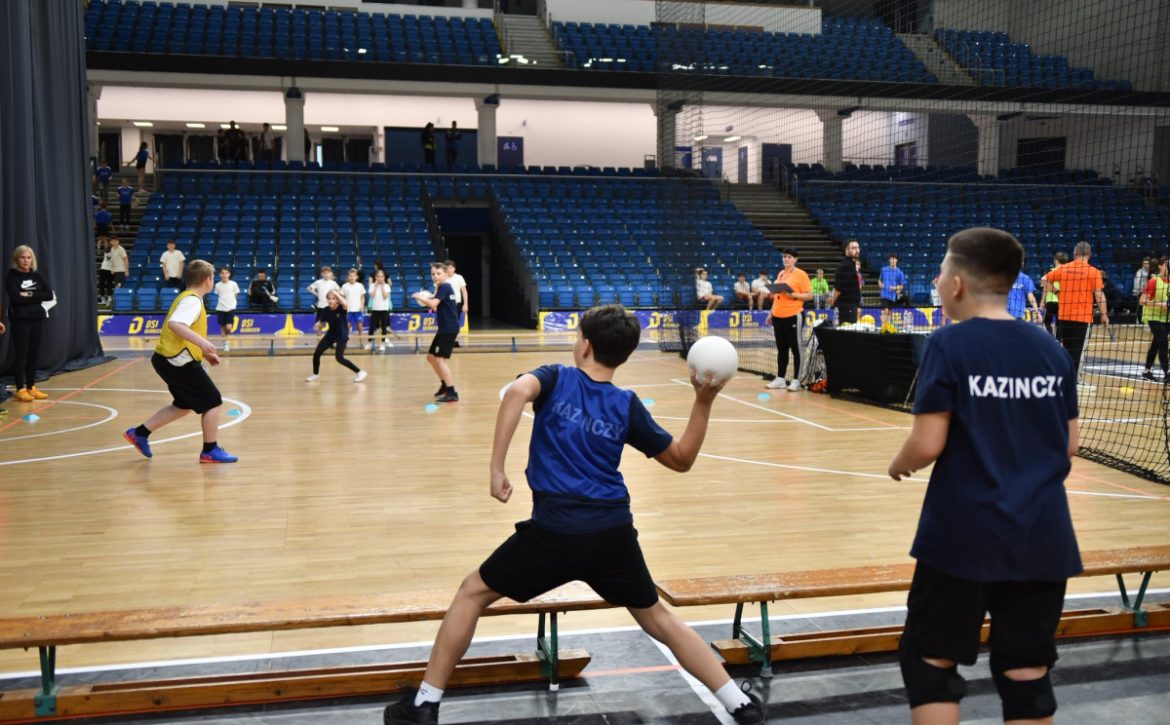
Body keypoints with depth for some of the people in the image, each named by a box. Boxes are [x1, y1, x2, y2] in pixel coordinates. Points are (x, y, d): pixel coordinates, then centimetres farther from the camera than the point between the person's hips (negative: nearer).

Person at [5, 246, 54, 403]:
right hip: (20, 320, -5)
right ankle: (20, 389, 0)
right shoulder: (12, 276, -5)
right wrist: (37, 298, -9)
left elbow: (49, 295, 0)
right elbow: (16, 298, -17)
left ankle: (31, 387, 16)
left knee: (34, 354, 7)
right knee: (21, 354, -4)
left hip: (37, 319, 5)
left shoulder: (37, 276, 10)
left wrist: (30, 295, -12)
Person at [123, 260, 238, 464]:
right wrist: (202, 342, -41)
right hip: (179, 362, -10)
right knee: (213, 402, -2)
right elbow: (175, 324, -33)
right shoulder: (193, 301, -15)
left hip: (170, 360, 10)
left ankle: (140, 433, 25)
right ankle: (210, 451, 6)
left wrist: (204, 352, 20)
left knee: (184, 405, 22)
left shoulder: (187, 298, 15)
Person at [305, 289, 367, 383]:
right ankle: (315, 375, 25)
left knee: (339, 358, -17)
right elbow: (322, 323, 3)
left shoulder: (341, 309, -20)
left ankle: (360, 372, -5)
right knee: (316, 354, 1)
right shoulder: (325, 310, -8)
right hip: (330, 335, 5)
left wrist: (336, 293, -38)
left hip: (342, 336, -5)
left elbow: (345, 304, -45)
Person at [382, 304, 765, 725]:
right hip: (614, 533, 3)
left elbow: (517, 392, -21)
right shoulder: (627, 405, 9)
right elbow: (682, 460, 14)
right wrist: (704, 403, 12)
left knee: (473, 593, 16)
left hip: (555, 531, -3)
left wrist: (497, 468, -19)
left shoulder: (556, 378, 3)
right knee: (658, 620, 21)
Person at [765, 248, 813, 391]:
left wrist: (794, 295, -20)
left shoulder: (801, 274, -4)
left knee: (795, 348, 0)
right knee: (781, 348, 11)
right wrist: (771, 312, 17)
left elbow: (809, 295, -7)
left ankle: (796, 380, 3)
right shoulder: (781, 274, 14)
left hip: (793, 315, -6)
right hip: (778, 315, 6)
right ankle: (780, 379, 17)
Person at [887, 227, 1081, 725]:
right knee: (1027, 672, 12)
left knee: (931, 660, 10)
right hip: (1044, 537, 5)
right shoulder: (1051, 349, 6)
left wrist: (899, 465, 7)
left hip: (963, 535, -5)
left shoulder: (949, 345, -9)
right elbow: (1069, 446, 9)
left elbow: (928, 445, -13)